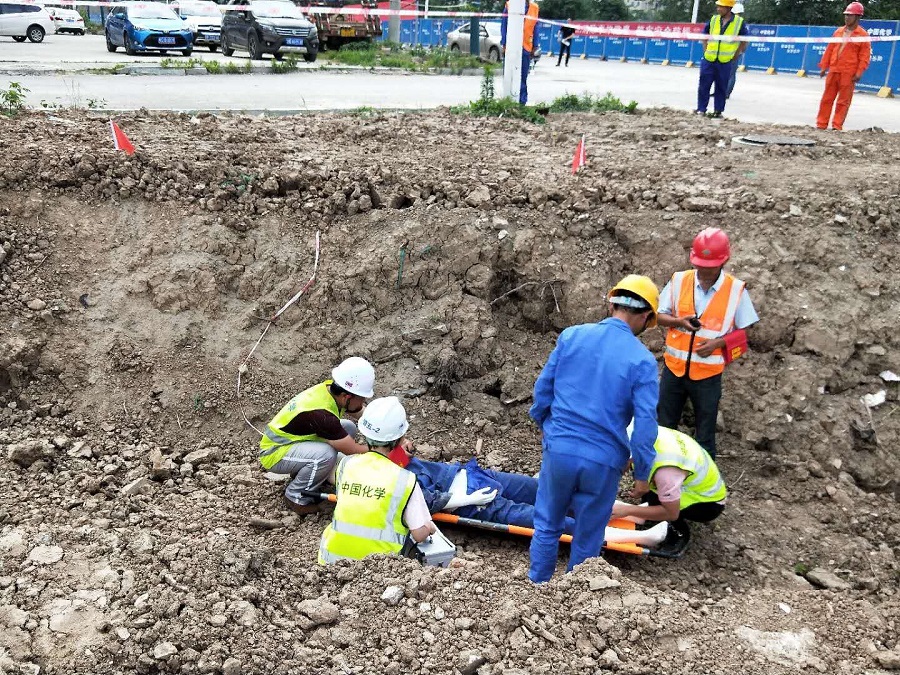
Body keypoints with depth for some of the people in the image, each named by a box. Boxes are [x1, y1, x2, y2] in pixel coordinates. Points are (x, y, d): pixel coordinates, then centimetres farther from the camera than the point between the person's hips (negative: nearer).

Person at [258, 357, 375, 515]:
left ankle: (302, 471, 10)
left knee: (348, 427, 0)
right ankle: (295, 497, -7)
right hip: (274, 453, -9)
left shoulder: (331, 389, -11)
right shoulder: (321, 413, -35)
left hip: (287, 439, 9)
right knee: (326, 454, -33)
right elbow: (352, 450, -27)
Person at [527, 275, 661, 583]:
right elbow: (645, 424, -11)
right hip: (603, 460, -2)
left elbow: (543, 388, 3)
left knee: (547, 525, 21)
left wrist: (543, 425, 21)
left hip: (558, 450, 2)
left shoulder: (571, 336, -3)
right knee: (588, 538, 17)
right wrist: (642, 473, 1)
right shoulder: (643, 360, -10)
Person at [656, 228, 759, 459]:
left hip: (708, 373, -2)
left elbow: (742, 331, -2)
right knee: (664, 427, 15)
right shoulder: (679, 280, -6)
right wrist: (679, 321, -18)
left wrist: (718, 342, -18)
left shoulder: (736, 289, -9)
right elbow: (660, 316, 2)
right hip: (674, 367, 2)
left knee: (705, 433, 11)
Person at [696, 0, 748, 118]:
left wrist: (736, 54, 3)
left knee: (721, 87, 5)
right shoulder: (713, 20, 4)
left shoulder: (739, 22, -2)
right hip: (709, 60, 2)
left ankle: (718, 110, 15)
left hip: (725, 62, -2)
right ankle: (701, 109, 10)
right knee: (704, 85, 1)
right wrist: (705, 49, 9)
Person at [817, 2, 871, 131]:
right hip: (833, 71, 5)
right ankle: (821, 124, 10)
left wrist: (859, 73, -14)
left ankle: (837, 126, 2)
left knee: (843, 101, -2)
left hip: (849, 73, -5)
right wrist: (823, 66, 9)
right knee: (827, 98, 5)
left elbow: (865, 56, -5)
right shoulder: (838, 31, 13)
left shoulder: (863, 34, -1)